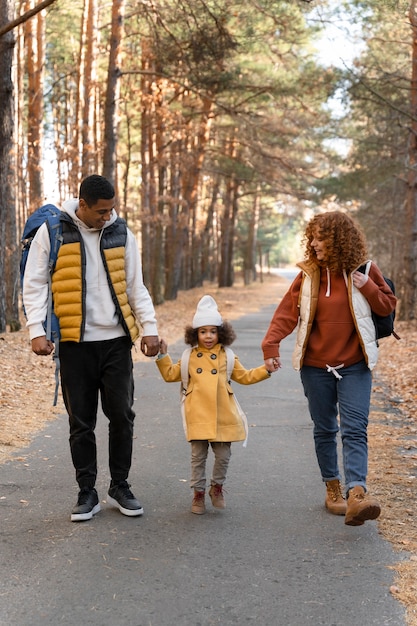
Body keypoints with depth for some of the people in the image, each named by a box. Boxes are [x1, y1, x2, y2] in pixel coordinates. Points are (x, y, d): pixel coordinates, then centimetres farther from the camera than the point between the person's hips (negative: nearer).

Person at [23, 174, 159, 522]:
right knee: (81, 422, 4)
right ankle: (87, 493, 15)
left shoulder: (121, 233, 6)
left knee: (122, 416, 4)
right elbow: (34, 284, -1)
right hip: (75, 343, -2)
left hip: (116, 341, 2)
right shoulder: (52, 232, -2)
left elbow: (136, 285, 11)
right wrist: (37, 331, -10)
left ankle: (120, 487, 19)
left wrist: (149, 327, 2)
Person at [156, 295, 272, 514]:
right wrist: (163, 355, 8)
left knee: (223, 455, 5)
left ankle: (217, 487, 27)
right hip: (198, 416, 0)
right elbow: (170, 375, 17)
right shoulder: (189, 357, 9)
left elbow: (244, 376, 15)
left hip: (223, 416, 1)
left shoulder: (227, 357, 10)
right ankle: (198, 493, 16)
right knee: (198, 456, 4)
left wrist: (265, 369, 6)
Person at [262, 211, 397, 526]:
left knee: (355, 429, -12)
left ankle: (356, 494, -22)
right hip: (316, 365, 2)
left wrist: (368, 288, -12)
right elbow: (286, 312, -5)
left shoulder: (363, 271, -1)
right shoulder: (308, 274, 0)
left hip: (354, 365, -2)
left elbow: (388, 306, 7)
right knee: (324, 430, 9)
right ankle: (333, 488, 22)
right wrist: (271, 346, -19)